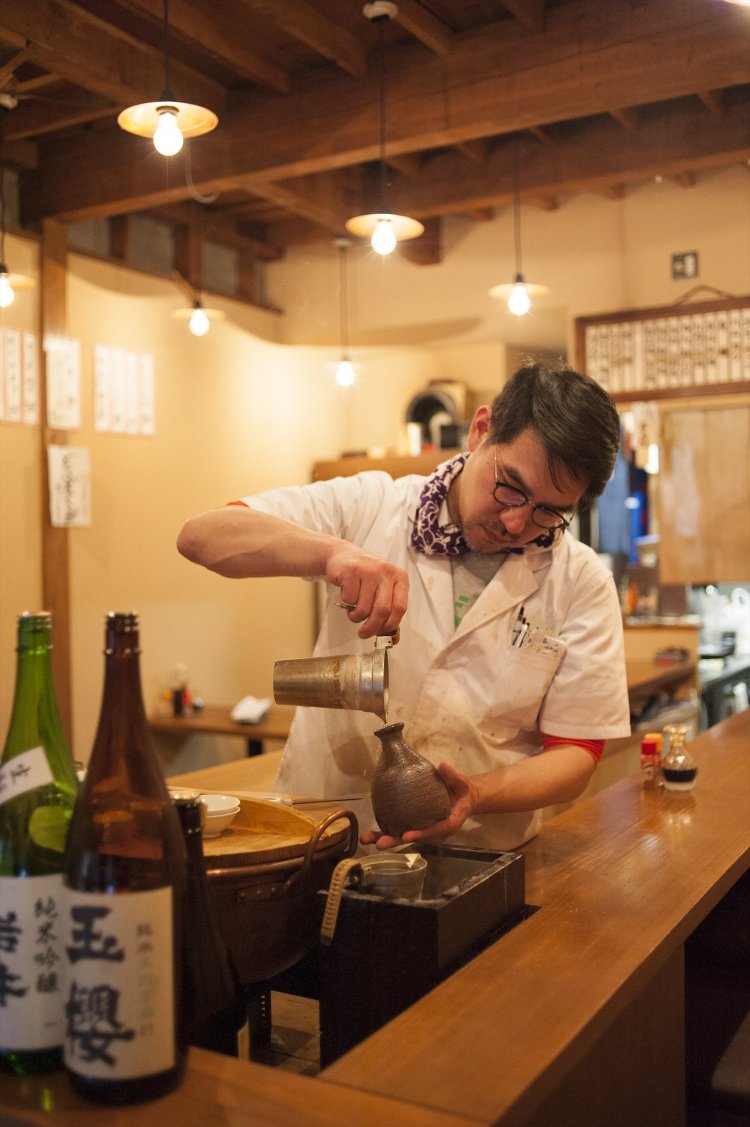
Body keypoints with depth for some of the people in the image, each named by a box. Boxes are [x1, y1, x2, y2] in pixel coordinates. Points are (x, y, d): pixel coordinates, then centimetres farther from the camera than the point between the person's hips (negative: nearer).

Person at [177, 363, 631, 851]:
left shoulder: (583, 583, -2)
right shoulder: (370, 508, -3)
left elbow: (575, 753, 0)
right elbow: (201, 535, -9)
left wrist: (475, 796, -20)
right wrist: (329, 550, -27)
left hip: (478, 860, 2)